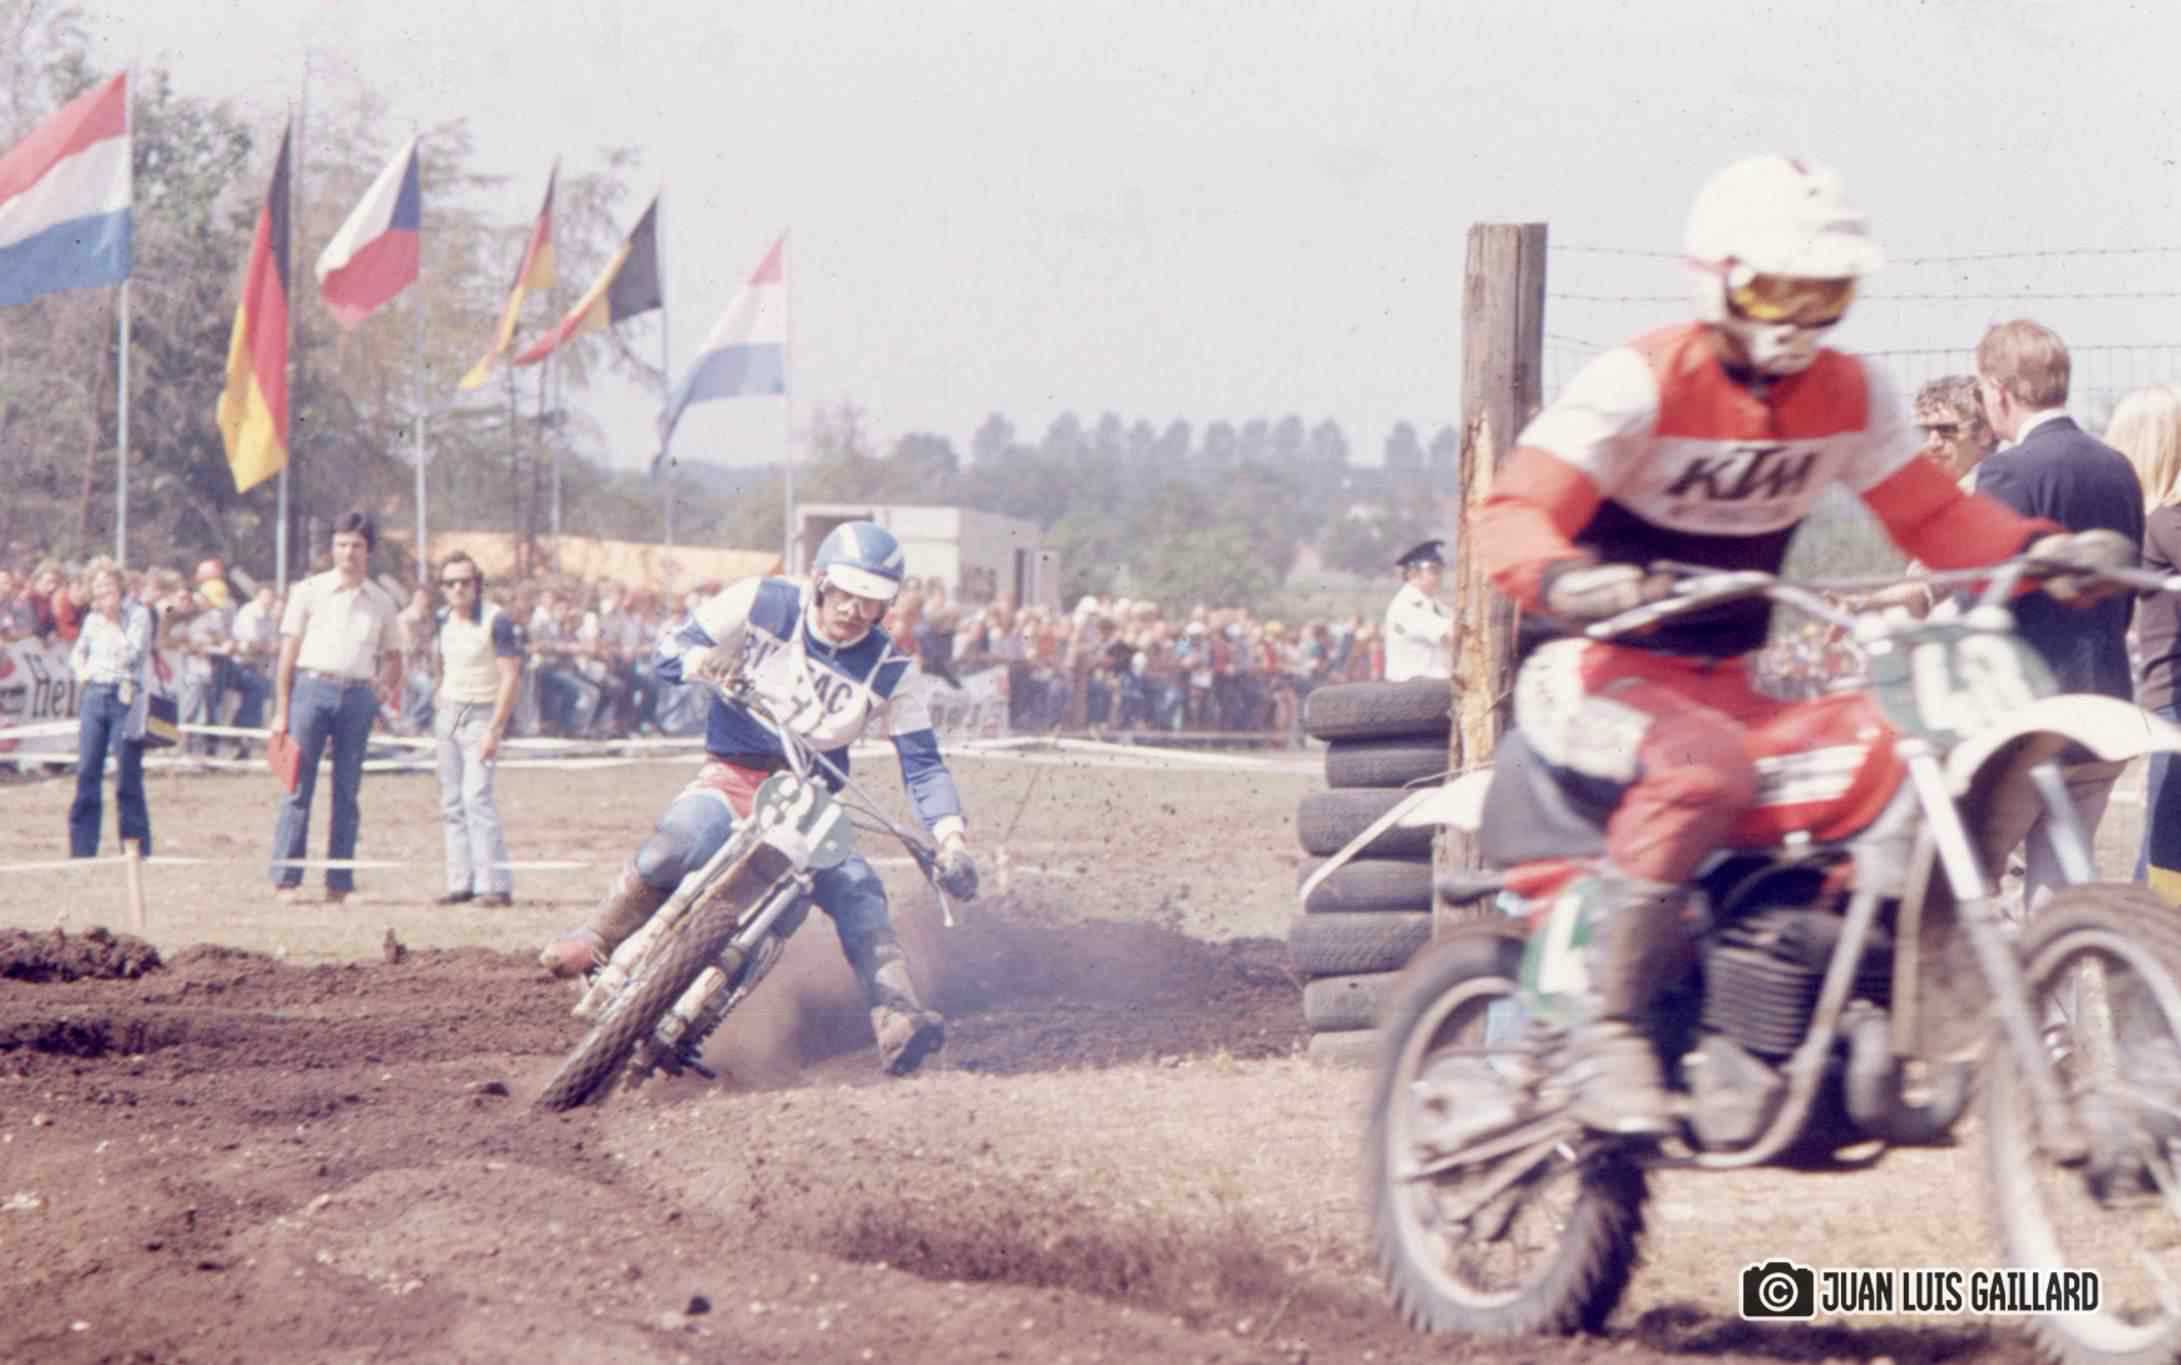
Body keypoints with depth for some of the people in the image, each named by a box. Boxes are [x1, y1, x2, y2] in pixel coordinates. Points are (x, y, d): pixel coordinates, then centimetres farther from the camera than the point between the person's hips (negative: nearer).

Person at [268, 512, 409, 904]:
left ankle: (340, 883, 7)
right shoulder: (309, 592, 5)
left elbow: (392, 655, 18)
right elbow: (288, 653, 3)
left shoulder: (382, 602, 12)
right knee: (298, 786, -5)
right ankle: (285, 879, -5)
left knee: (347, 792, 4)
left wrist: (389, 686, -4)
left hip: (358, 695, 2)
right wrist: (281, 711, -3)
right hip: (312, 688, -2)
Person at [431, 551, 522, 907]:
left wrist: (494, 730, -23)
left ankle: (496, 885, -18)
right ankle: (461, 883, 10)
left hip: (482, 713, -7)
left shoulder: (496, 621, -15)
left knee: (477, 796, -18)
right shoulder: (443, 619, 6)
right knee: (452, 802, 6)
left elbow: (511, 677, -18)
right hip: (448, 713, 7)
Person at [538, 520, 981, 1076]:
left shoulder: (894, 670, -3)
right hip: (734, 773, -2)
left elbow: (923, 764, -1)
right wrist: (703, 662, -24)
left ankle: (897, 1026, -37)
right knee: (685, 836, -37)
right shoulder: (761, 603, -6)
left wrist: (951, 839, -17)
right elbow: (672, 646, 1)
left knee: (856, 888, -25)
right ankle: (599, 939, -21)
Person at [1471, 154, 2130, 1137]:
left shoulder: (1849, 394, 7)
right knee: (1705, 769, -38)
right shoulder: (1640, 383, -13)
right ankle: (1606, 1030, -33)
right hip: (1593, 674, -6)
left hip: (1723, 684, 6)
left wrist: (2037, 548, -10)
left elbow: (1932, 514, 9)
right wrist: (1564, 578, -44)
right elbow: (1513, 512, -21)